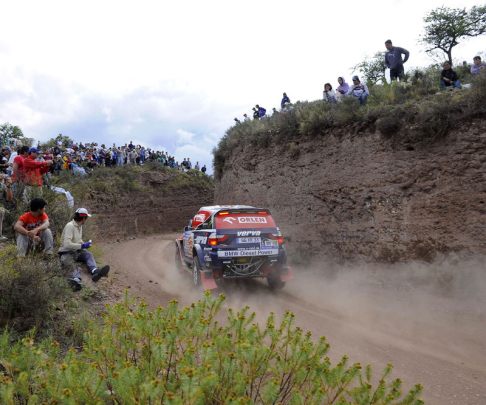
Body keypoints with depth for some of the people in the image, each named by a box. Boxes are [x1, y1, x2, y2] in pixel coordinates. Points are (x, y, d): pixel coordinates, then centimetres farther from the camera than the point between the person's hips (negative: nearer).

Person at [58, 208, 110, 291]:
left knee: (88, 254, -19)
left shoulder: (79, 226, 10)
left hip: (77, 251, 8)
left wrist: (84, 245, 6)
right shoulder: (70, 226, -19)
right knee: (67, 262, -38)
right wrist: (82, 246, -23)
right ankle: (76, 279, -67)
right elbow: (67, 244, -29)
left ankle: (95, 271, -50)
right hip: (66, 253, -8)